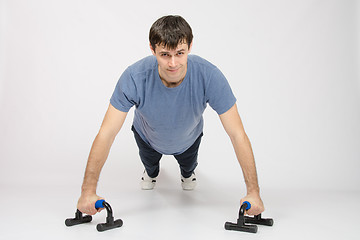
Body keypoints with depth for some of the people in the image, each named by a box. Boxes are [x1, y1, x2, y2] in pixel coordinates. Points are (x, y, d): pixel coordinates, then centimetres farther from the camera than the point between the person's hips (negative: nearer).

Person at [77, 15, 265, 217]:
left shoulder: (210, 77, -41)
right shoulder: (134, 78, -41)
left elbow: (238, 135, -34)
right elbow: (106, 134, -34)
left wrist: (254, 192, -34)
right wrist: (88, 191, -34)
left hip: (188, 139, 0)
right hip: (148, 137, 0)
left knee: (188, 165, 30)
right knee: (149, 162, 30)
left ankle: (188, 171, 65)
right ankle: (151, 171, 66)